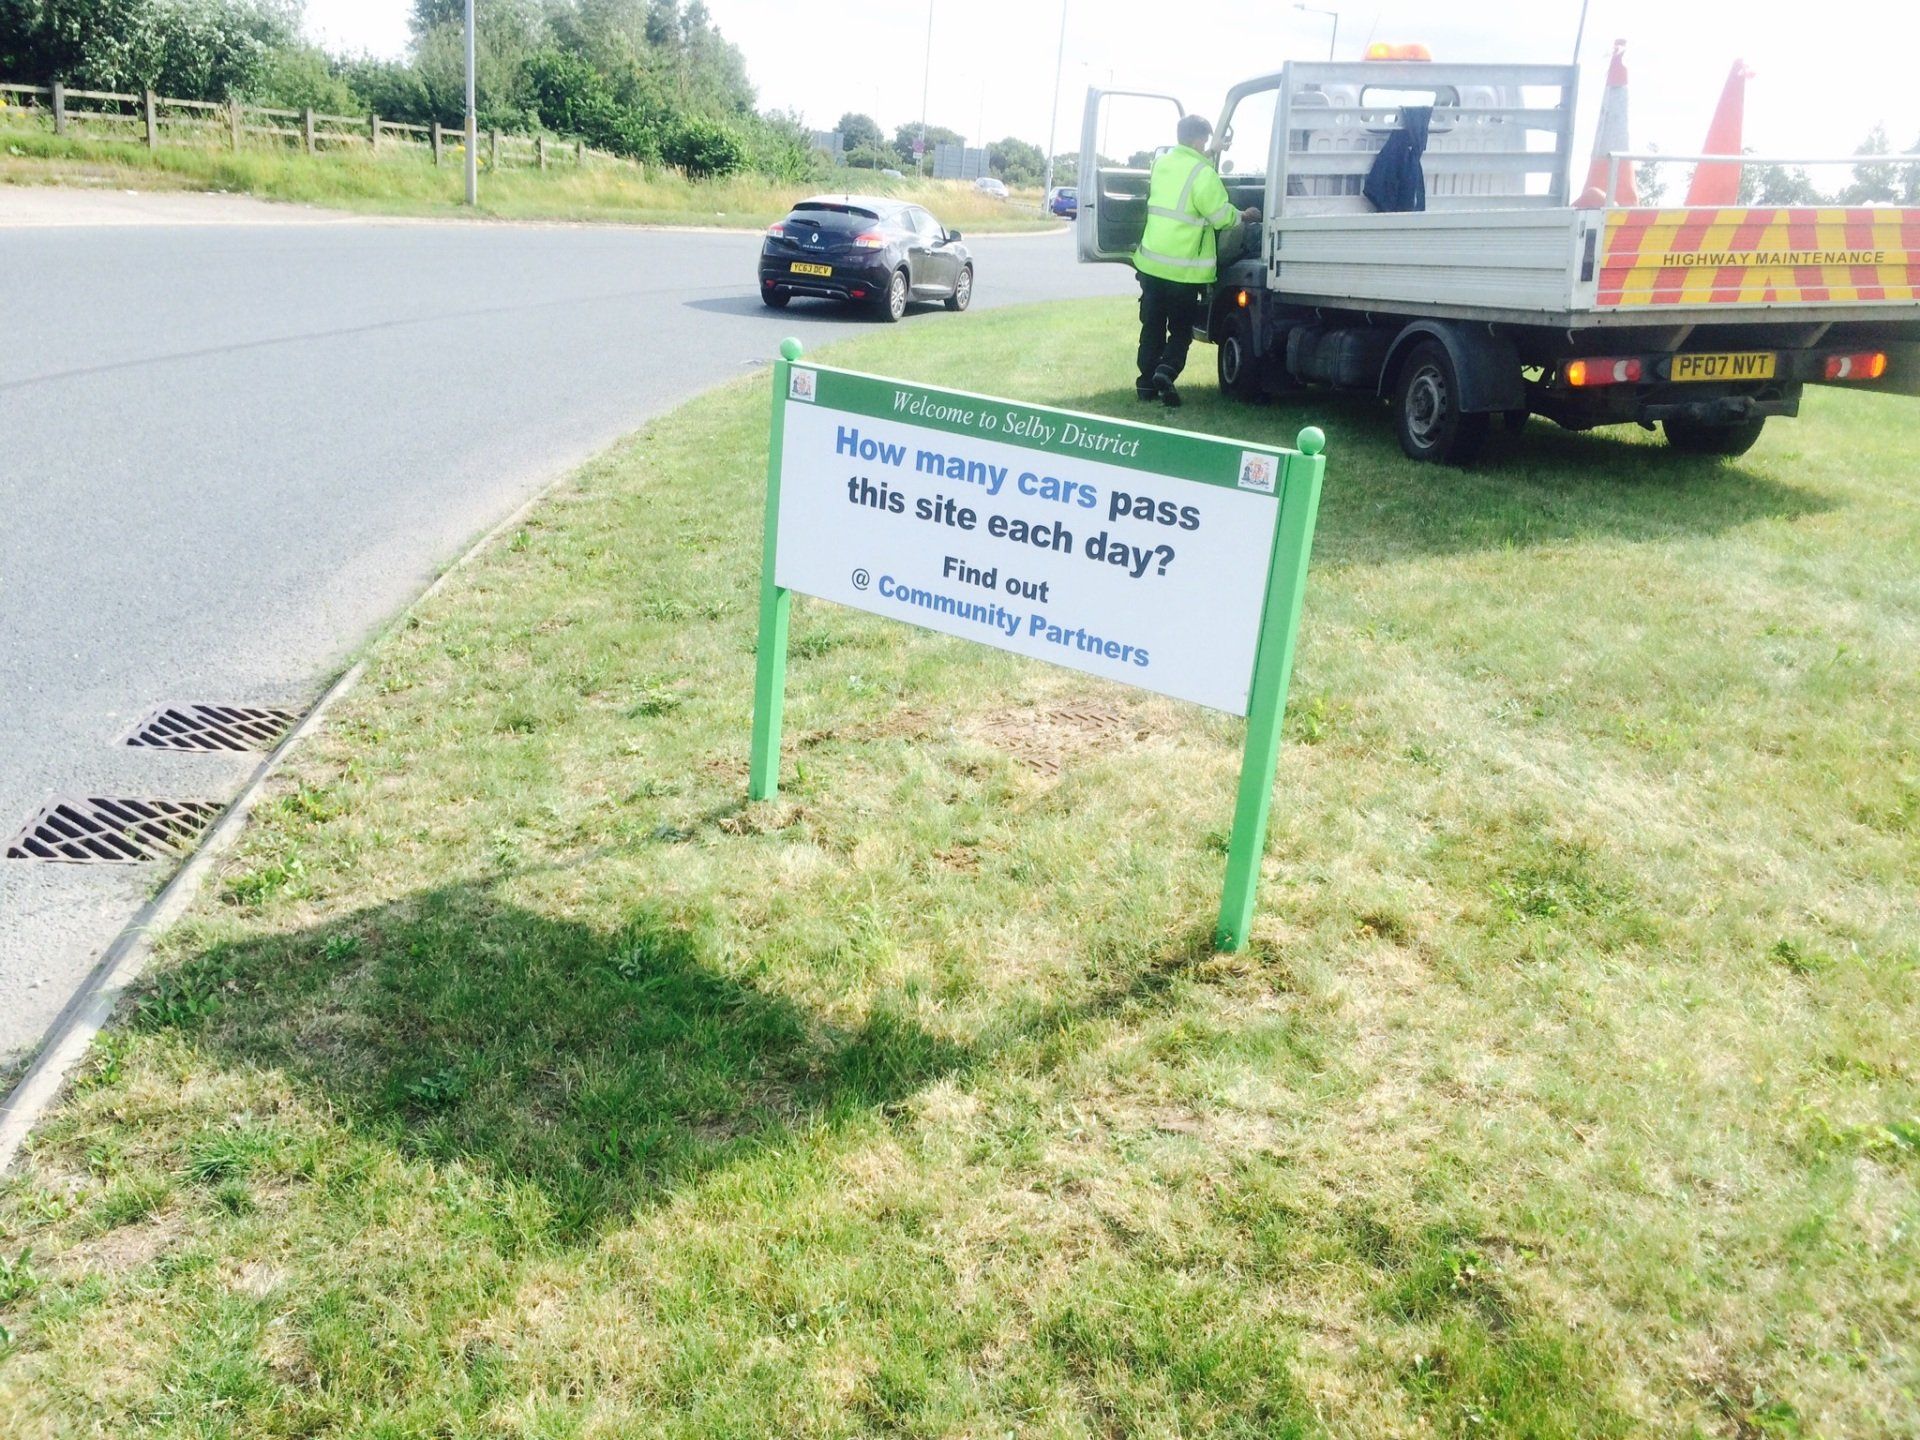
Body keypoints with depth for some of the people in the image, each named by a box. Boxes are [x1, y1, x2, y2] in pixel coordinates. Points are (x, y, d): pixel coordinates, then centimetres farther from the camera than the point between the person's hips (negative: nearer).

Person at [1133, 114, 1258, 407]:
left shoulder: (1161, 164, 6)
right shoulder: (1202, 172, -15)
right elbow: (1222, 216, -11)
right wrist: (1244, 216, 8)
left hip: (1151, 261, 5)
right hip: (1184, 269, -5)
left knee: (1152, 326, 15)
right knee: (1181, 329, 6)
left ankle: (1147, 382, 16)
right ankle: (1166, 370, -16)